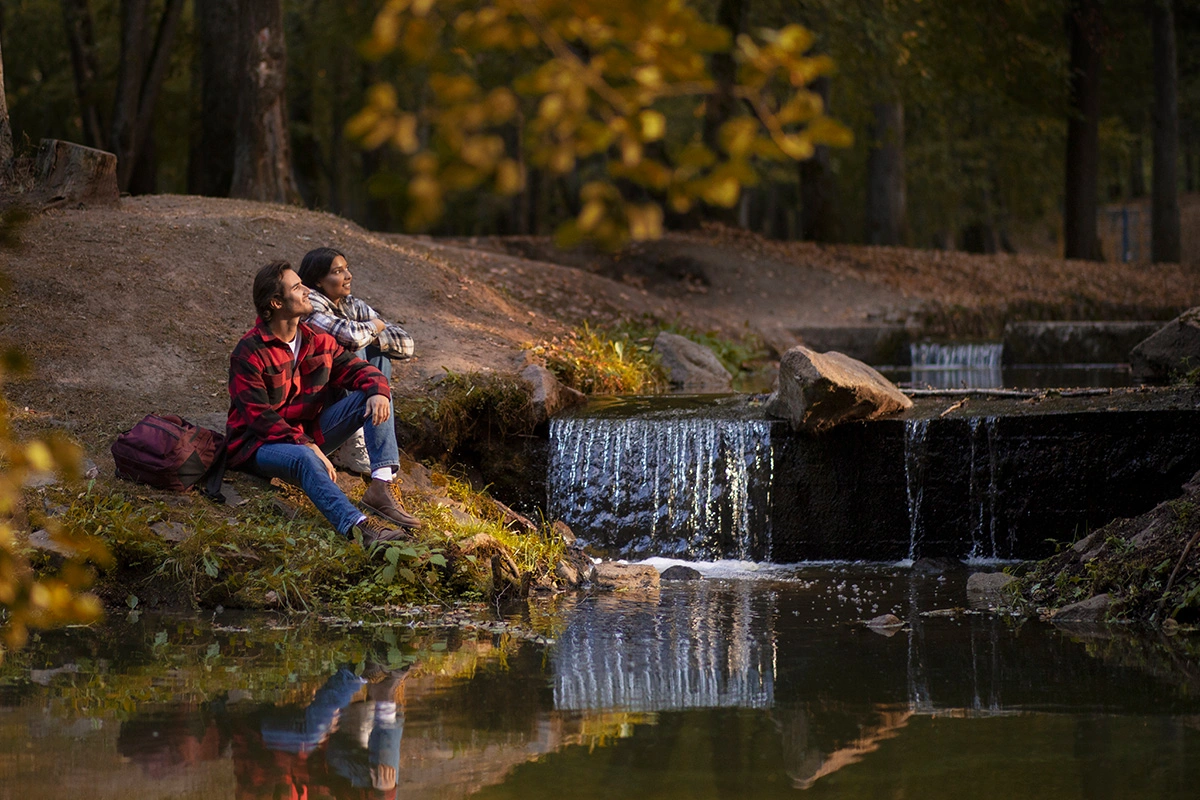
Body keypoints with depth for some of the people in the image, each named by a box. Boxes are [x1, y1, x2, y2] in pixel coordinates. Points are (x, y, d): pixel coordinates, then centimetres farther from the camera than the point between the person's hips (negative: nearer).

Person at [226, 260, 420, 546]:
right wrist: (309, 446, -31)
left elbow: (358, 369, 7)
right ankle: (357, 526, -63)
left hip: (309, 433, 7)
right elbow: (259, 417, -21)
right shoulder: (250, 352, -16)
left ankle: (380, 489, -22)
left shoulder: (317, 341, 5)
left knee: (373, 395, -7)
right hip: (261, 444, -7)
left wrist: (377, 390, -19)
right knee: (304, 458, -41)